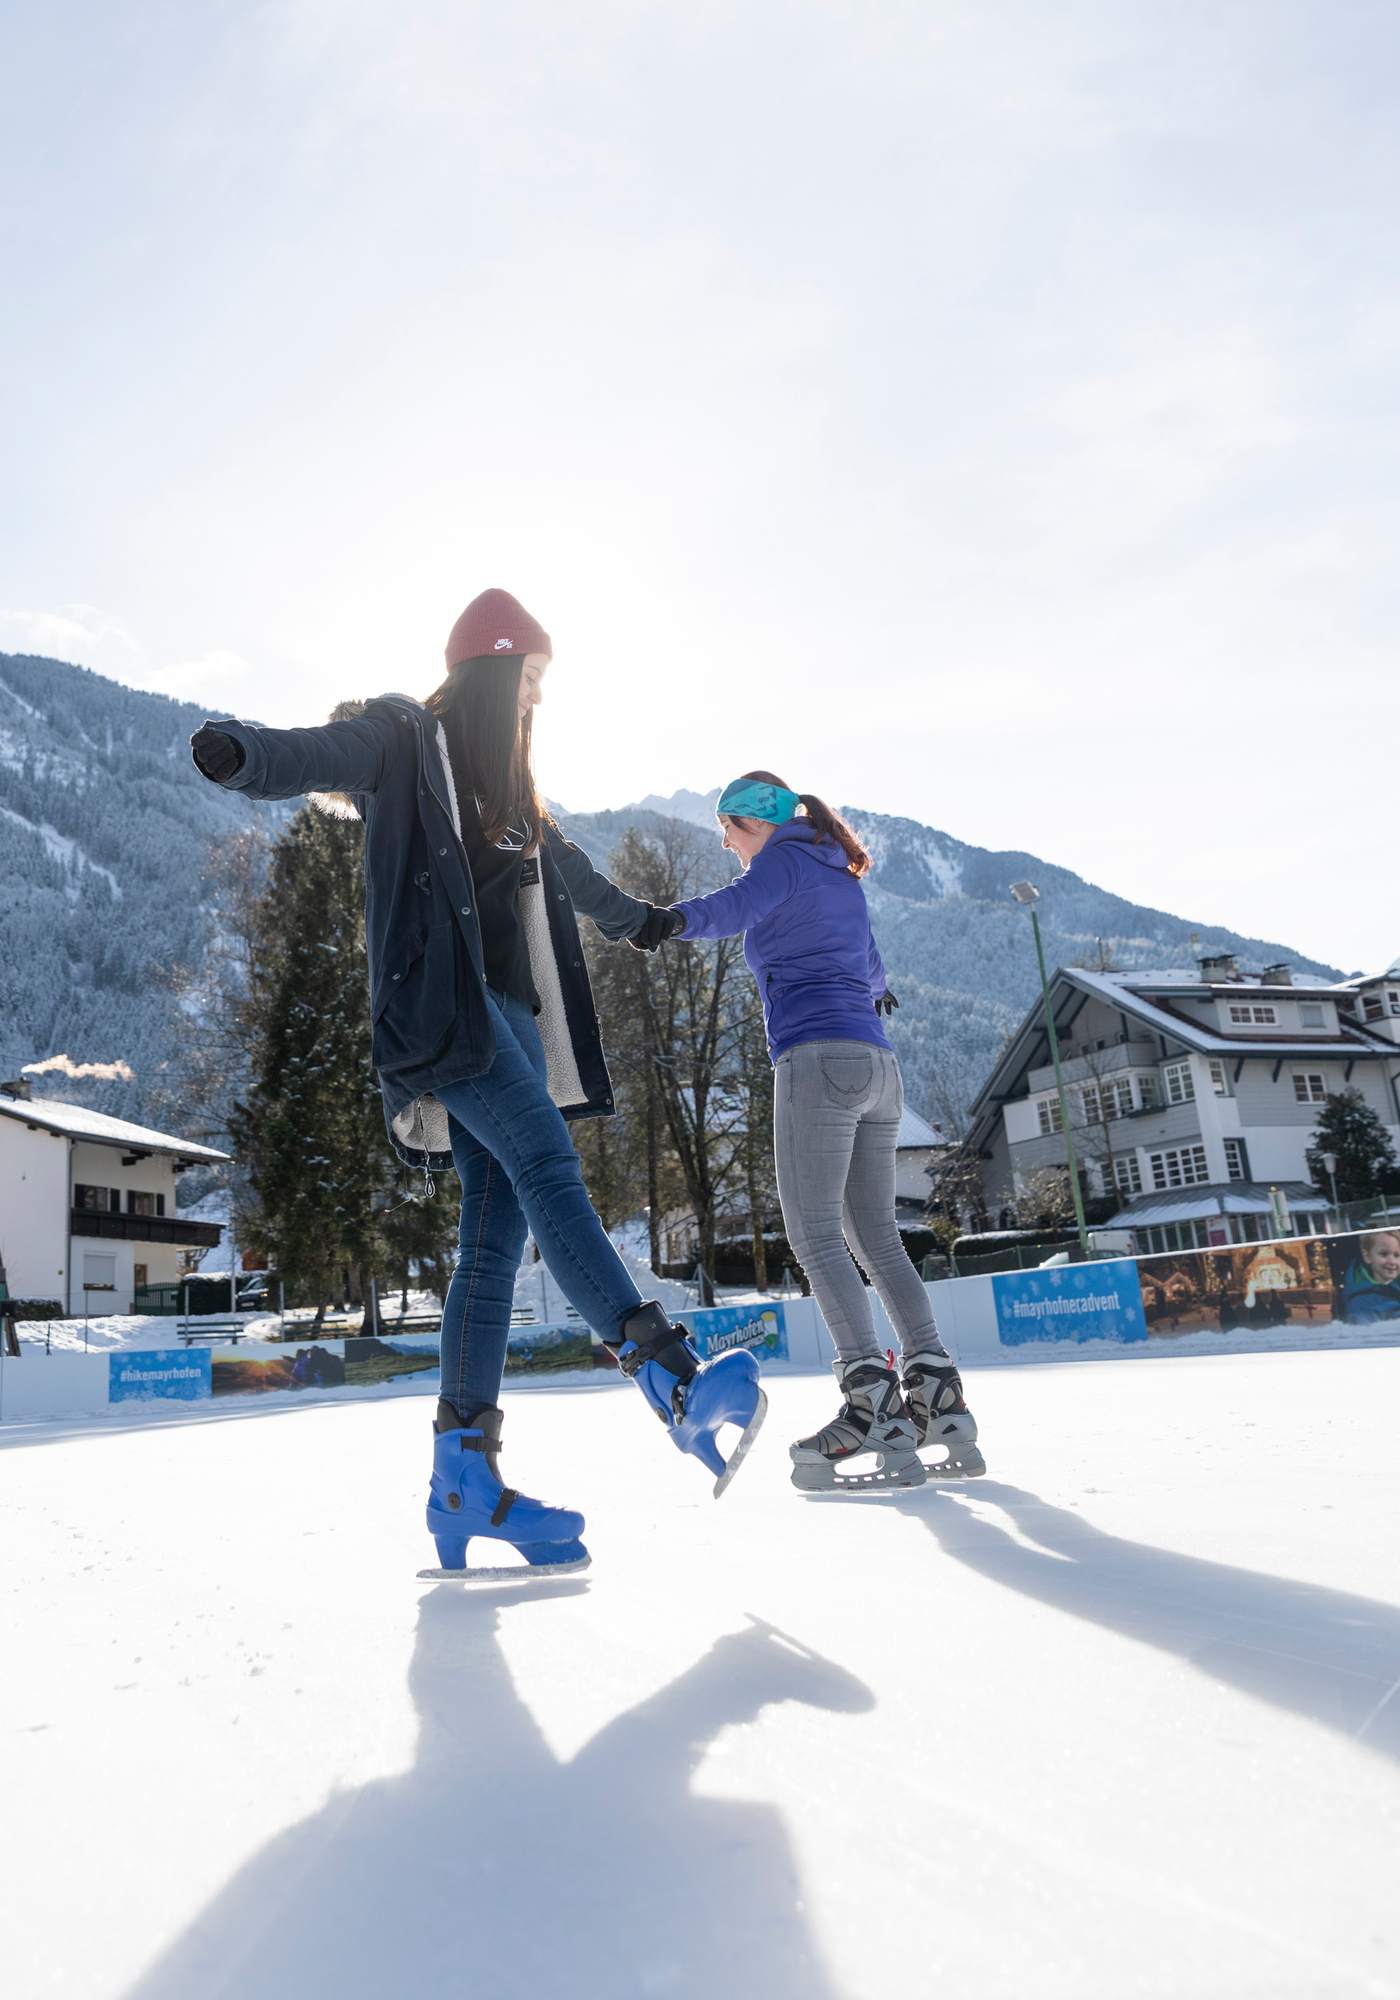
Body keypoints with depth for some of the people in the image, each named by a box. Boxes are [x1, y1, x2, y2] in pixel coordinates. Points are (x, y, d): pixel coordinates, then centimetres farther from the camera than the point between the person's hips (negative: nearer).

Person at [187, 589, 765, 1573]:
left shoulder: (507, 783, 27)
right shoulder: (404, 738, 4)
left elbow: (564, 865, 42)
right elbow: (312, 756, -14)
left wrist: (635, 918, 56)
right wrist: (239, 751, -37)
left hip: (512, 1012, 8)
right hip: (440, 1005, -8)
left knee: (498, 1235, -1)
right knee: (547, 1168, -25)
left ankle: (466, 1474, 2)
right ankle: (676, 1380, -32)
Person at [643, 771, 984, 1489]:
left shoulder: (784, 861, 2)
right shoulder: (842, 877, 26)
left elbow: (736, 906, -22)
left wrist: (675, 919, -40)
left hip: (818, 1058, -9)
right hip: (878, 1063, 9)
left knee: (815, 1234, -9)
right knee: (876, 1237, 10)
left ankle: (874, 1405, -16)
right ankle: (939, 1399, 6)